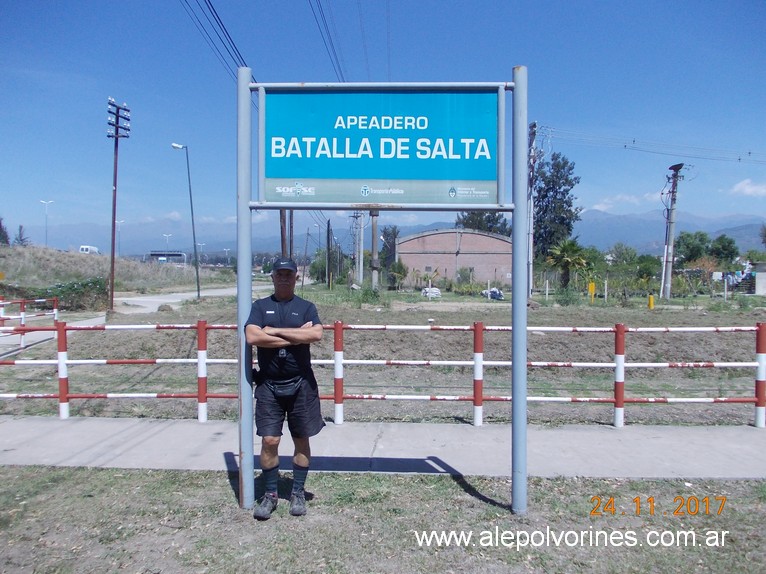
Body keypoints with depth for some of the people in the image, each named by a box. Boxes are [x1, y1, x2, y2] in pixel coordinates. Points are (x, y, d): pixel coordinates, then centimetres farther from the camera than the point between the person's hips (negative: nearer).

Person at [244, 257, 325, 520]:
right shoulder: (260, 306, 5)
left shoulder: (306, 307, 4)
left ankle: (298, 493, 23)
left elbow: (316, 334, -16)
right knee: (269, 440, 0)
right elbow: (252, 337, -14)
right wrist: (297, 336, -13)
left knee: (301, 439, 8)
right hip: (269, 385, 0)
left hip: (301, 384, 0)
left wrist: (275, 331, -14)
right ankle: (270, 494, 17)